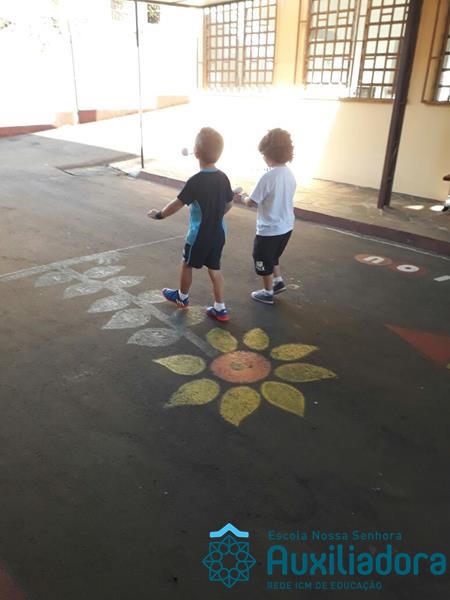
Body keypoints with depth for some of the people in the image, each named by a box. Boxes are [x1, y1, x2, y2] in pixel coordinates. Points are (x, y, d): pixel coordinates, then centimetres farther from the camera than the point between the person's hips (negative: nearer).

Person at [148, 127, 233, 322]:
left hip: (199, 235, -6)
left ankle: (182, 297, 39)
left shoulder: (195, 181, -22)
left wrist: (159, 214, 0)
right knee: (214, 269, 14)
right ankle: (220, 309, 17)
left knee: (187, 265, 18)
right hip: (218, 234, 6)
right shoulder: (223, 178, -3)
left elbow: (177, 204, -15)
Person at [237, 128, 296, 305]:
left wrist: (243, 197, 3)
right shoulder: (290, 174, 0)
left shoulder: (268, 177, -24)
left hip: (269, 230, -7)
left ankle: (268, 293, 27)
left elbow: (251, 202, -17)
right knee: (272, 256, 30)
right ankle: (278, 281, 38)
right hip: (286, 227, 7)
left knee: (263, 261, 14)